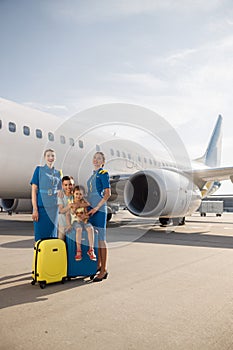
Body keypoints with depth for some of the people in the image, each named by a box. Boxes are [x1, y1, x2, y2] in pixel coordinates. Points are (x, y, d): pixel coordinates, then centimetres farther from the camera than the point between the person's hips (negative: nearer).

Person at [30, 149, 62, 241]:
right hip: (41, 206, -4)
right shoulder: (39, 170, 1)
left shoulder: (57, 173, 12)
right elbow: (34, 190, -5)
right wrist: (35, 209, -12)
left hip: (53, 208, 4)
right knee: (41, 234, 0)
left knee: (52, 234, 9)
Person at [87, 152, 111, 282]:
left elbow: (108, 193, -13)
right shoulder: (93, 174, 18)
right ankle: (98, 265, 24)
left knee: (101, 239, -5)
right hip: (91, 208, 8)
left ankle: (104, 270, 3)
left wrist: (97, 207, -17)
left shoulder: (103, 173, -6)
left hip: (99, 209, -8)